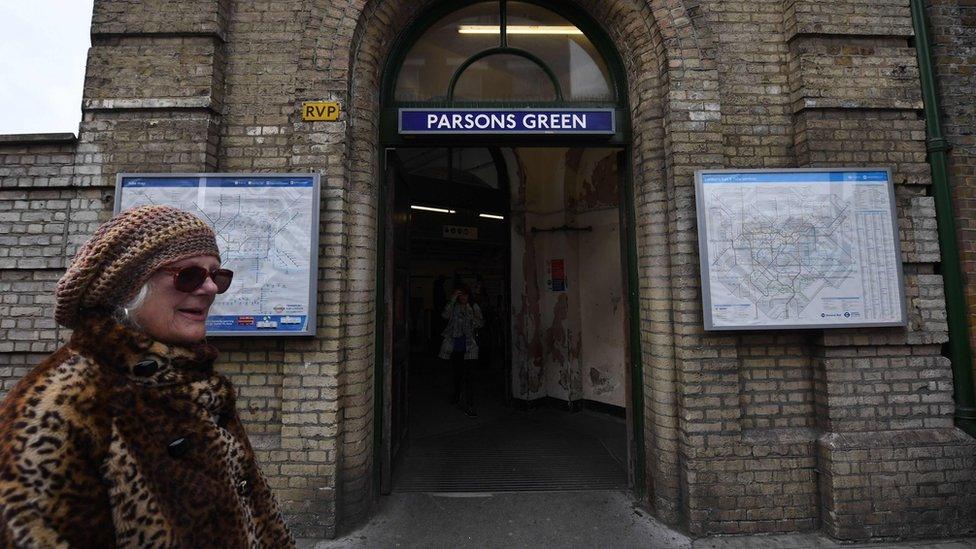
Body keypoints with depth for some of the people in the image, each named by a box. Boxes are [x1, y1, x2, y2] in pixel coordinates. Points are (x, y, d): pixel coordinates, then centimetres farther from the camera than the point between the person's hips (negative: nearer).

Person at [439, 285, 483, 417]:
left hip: (469, 348, -1)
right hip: (455, 346, 1)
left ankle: (469, 406, -9)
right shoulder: (453, 307, 2)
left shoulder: (474, 307, 6)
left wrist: (476, 320, -18)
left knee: (468, 375, -10)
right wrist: (452, 300, -24)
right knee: (457, 373, 16)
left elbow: (481, 323, 4)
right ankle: (457, 397, 40)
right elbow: (445, 315, -18)